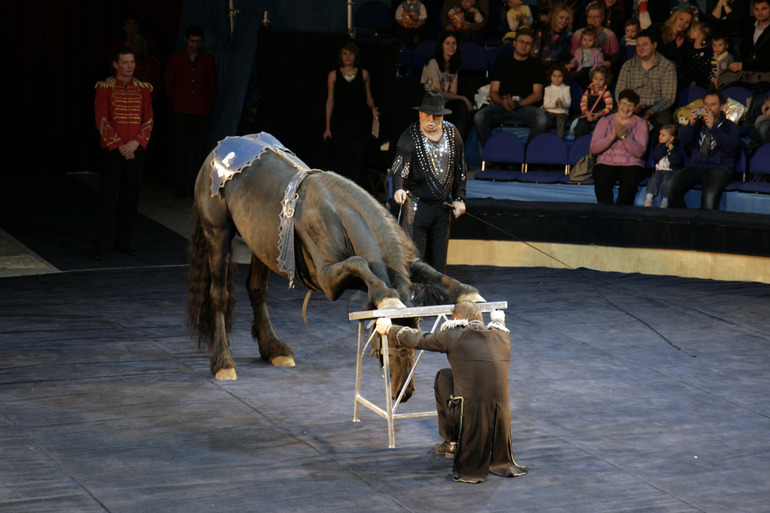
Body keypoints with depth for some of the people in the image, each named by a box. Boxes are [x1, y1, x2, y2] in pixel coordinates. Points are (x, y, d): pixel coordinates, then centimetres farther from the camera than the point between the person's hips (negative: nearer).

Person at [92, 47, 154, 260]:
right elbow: (102, 120, -8)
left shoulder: (143, 89, 8)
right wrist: (120, 146, -13)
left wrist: (136, 143, -10)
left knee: (130, 198, 7)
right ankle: (102, 244, -1)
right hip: (112, 152, -3)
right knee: (108, 197, -5)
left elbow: (148, 120, 5)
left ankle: (123, 240, 17)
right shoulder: (105, 88, -3)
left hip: (136, 152, 4)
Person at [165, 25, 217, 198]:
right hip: (181, 112, -1)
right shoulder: (175, 58, 3)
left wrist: (208, 104, 10)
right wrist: (175, 103, 10)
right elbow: (169, 83, 11)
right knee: (181, 150, -1)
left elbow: (213, 84, 14)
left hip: (202, 111, 1)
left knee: (200, 150, 1)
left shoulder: (208, 59, 7)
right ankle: (181, 187, 5)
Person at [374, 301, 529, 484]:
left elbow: (417, 340, 18)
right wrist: (498, 321, 63)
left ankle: (452, 442, 30)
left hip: (471, 414, -4)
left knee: (443, 376, 24)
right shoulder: (503, 335, 12)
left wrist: (389, 329, 36)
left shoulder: (453, 336, 2)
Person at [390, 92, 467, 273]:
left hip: (442, 206, 5)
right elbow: (399, 165, -24)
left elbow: (460, 169, 15)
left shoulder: (452, 133, 5)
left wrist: (459, 198, 9)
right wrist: (398, 188, -43)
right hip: (416, 206, -5)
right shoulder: (410, 137, -10)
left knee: (439, 260, 9)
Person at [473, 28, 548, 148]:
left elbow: (537, 94, 7)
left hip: (526, 106, -1)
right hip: (501, 105, 1)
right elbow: (493, 91, 14)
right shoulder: (502, 63, 22)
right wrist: (502, 102, -11)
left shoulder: (536, 65, 18)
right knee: (479, 117, -30)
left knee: (542, 121, -36)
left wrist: (517, 104, -12)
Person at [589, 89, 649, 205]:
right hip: (606, 163, 1)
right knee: (601, 182, -33)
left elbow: (640, 152, -4)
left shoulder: (640, 124, 10)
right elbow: (594, 148, 0)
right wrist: (613, 136, -12)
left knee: (630, 181, -34)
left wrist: (624, 137, -17)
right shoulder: (605, 121, 12)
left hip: (631, 164, 0)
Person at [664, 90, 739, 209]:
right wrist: (690, 124, -5)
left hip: (719, 167, -4)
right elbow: (684, 143, 10)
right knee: (671, 186, -25)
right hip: (696, 166, 4)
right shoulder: (698, 123, 19)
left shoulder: (729, 126, 10)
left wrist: (713, 128, -15)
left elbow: (730, 147, -9)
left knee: (710, 195, -37)